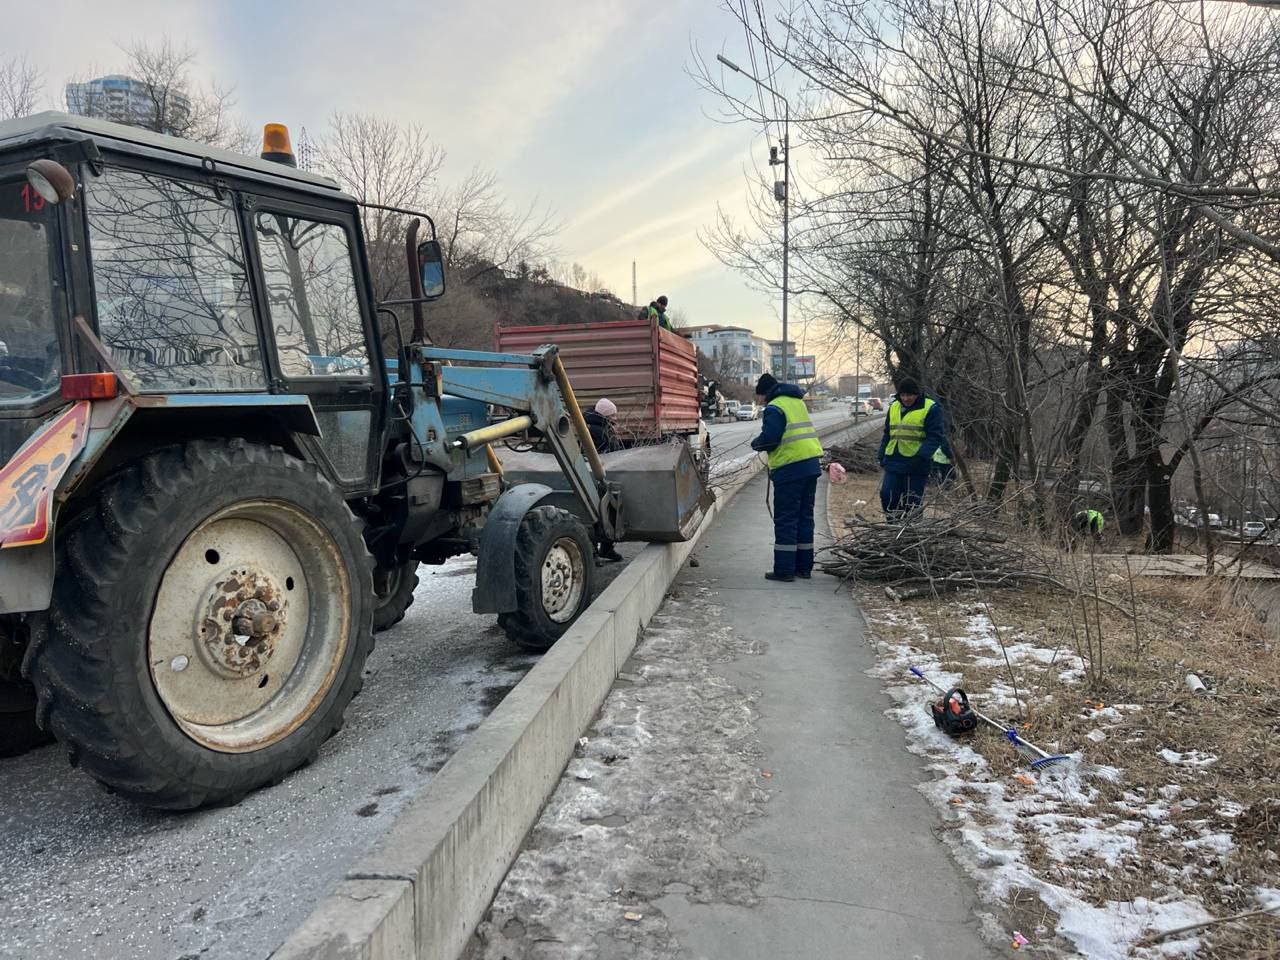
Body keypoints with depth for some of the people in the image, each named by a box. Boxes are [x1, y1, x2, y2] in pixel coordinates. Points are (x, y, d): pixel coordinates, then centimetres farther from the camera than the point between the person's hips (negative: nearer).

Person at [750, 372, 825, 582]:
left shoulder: (774, 408, -10)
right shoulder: (798, 402, 17)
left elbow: (768, 439, -18)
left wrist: (755, 443, 3)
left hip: (790, 468, -8)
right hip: (811, 465, 8)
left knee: (785, 520, -2)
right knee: (805, 517, 13)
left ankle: (784, 570, 0)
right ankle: (804, 567, 19)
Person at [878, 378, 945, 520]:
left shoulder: (931, 408, -7)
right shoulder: (894, 407, 12)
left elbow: (935, 436, -11)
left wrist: (921, 456, -23)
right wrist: (882, 456, 13)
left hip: (916, 465, -5)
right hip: (893, 462, 5)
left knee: (912, 502, 2)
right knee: (887, 495, 1)